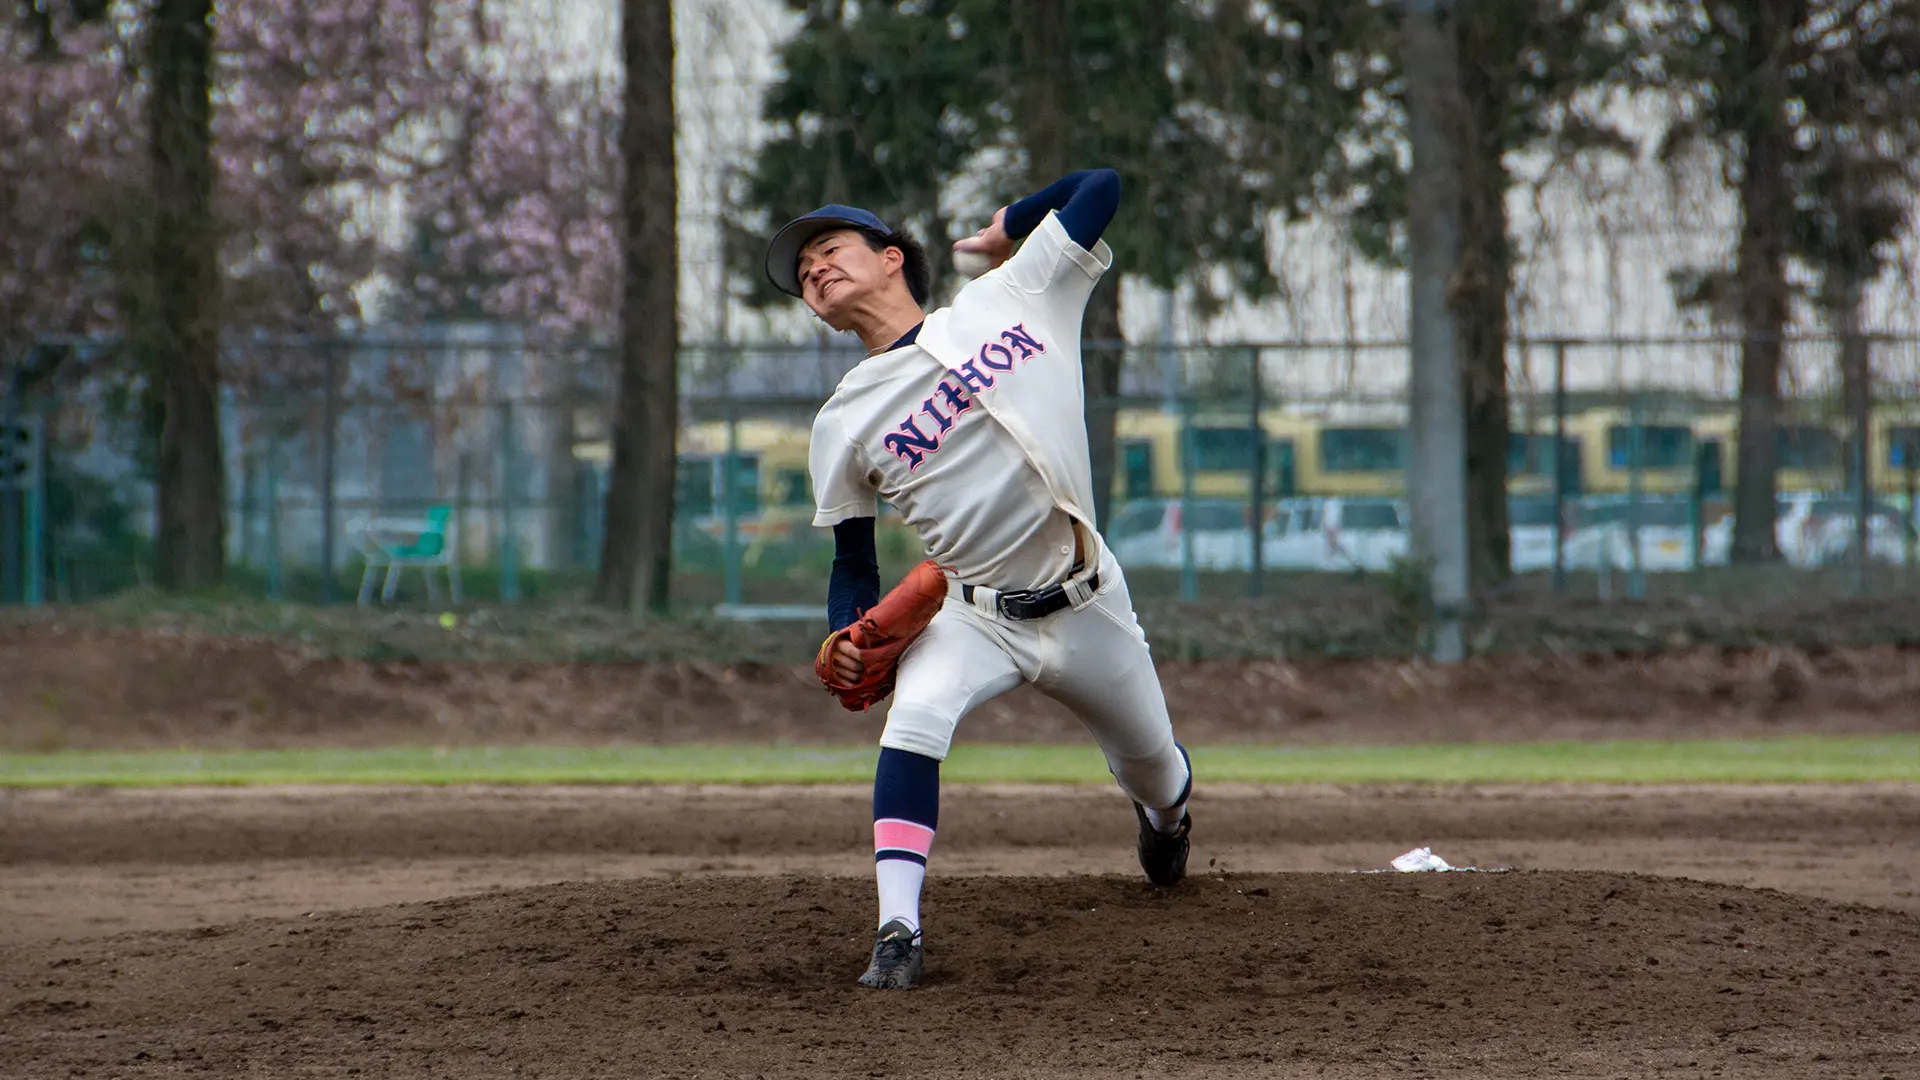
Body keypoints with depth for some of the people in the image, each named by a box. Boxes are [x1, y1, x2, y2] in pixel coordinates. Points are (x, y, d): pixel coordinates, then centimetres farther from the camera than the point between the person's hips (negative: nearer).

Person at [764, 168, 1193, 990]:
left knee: (1154, 770, 16)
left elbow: (1099, 188, 2)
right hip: (974, 614, -1)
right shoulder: (844, 424, -2)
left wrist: (1006, 230, 15)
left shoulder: (1007, 299, -2)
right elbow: (852, 563, 4)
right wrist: (850, 641, -15)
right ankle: (898, 931, -33)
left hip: (1087, 606, 1)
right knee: (915, 716, -32)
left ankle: (1164, 817, 56)